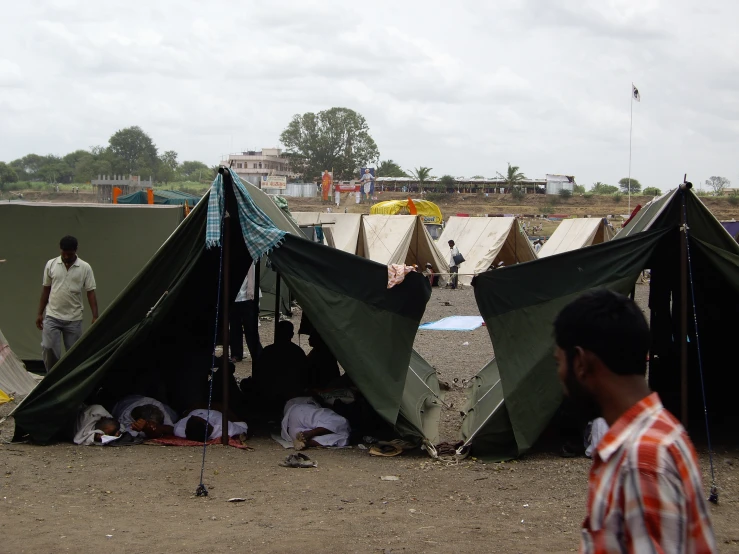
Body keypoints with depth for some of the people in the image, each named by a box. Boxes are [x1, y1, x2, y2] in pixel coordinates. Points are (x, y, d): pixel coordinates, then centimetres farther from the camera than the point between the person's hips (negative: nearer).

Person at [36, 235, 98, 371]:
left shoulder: (85, 268, -4)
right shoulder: (51, 264, 1)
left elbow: (91, 293, -4)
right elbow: (46, 290, 8)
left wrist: (95, 317, -11)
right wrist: (40, 313, 7)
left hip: (74, 319, -1)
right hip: (52, 317, 1)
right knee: (48, 348, -11)